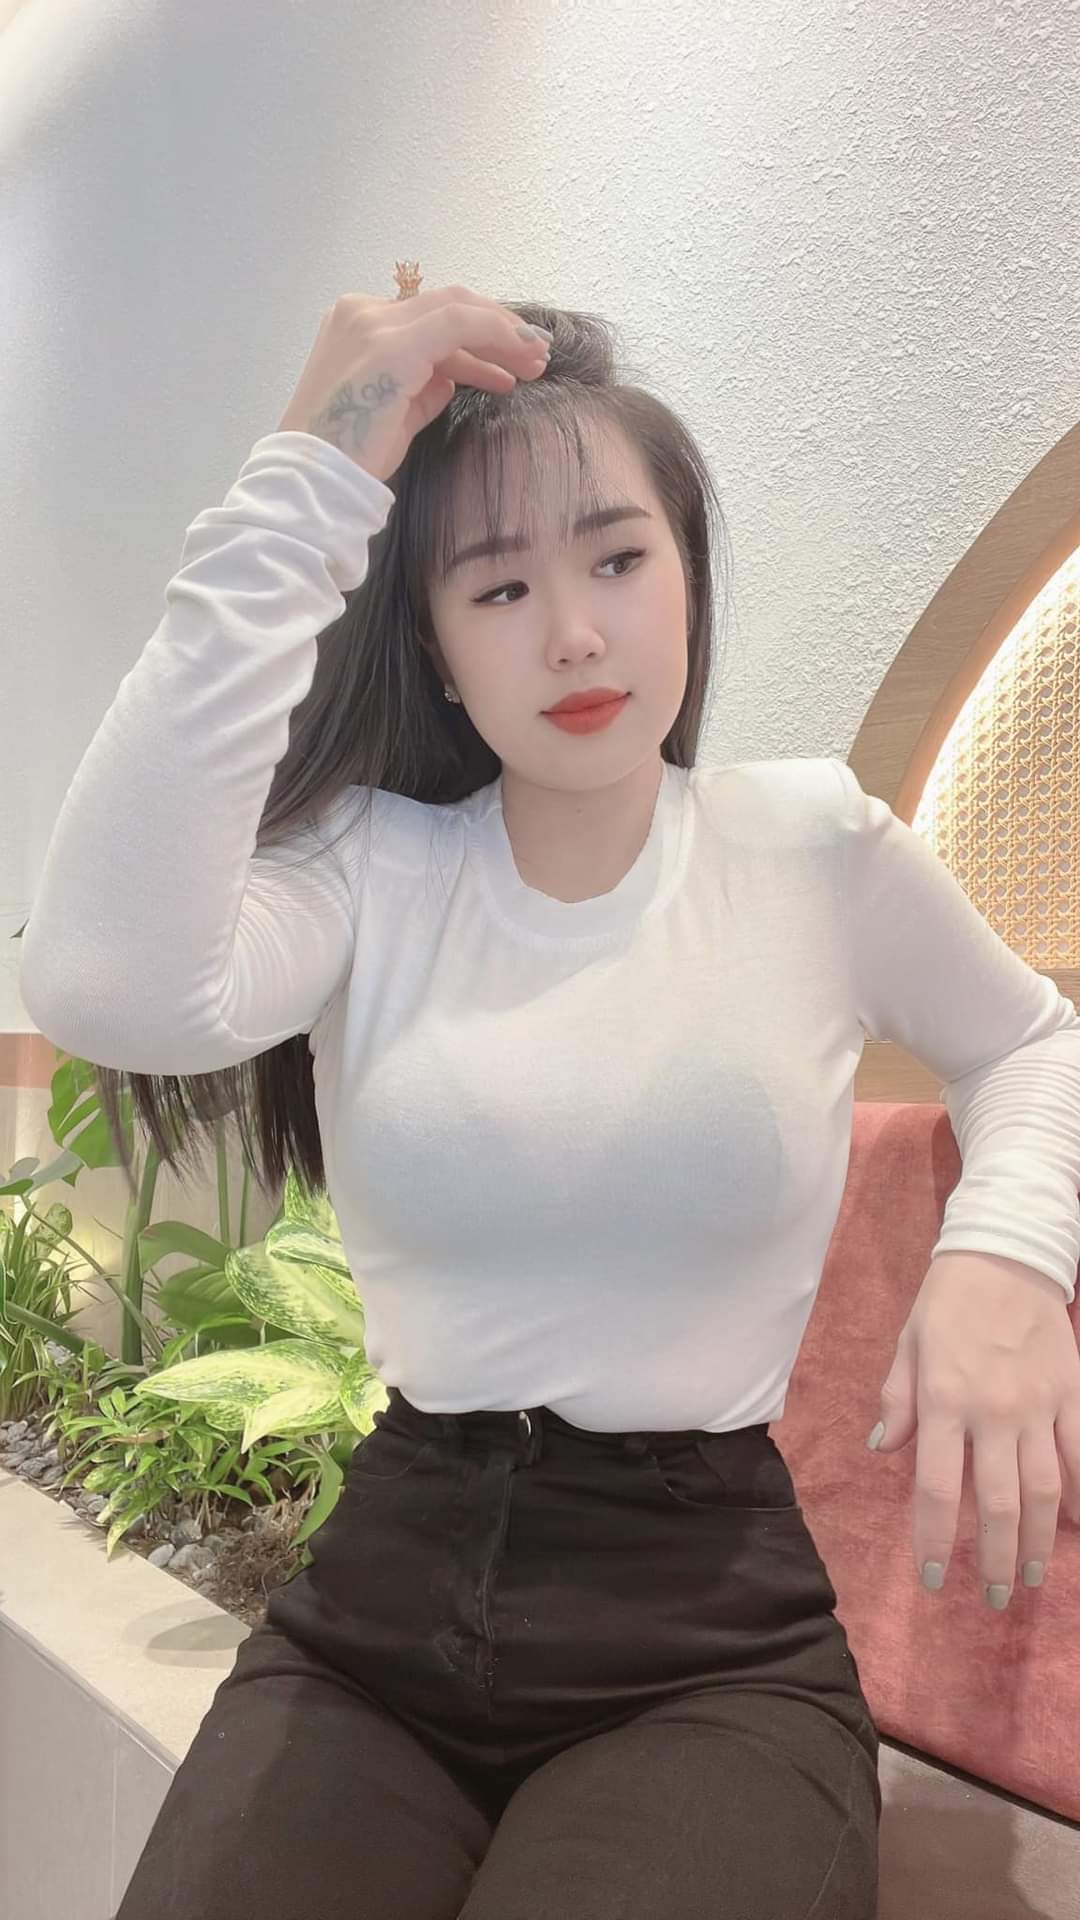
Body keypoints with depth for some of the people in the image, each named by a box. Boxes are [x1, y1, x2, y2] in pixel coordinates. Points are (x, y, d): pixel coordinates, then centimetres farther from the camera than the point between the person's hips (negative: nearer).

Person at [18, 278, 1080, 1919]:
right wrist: (309, 482, -21)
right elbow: (107, 985, -24)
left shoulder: (821, 848, -1)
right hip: (376, 1611, 1)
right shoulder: (373, 871, -3)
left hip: (714, 1645, 0)